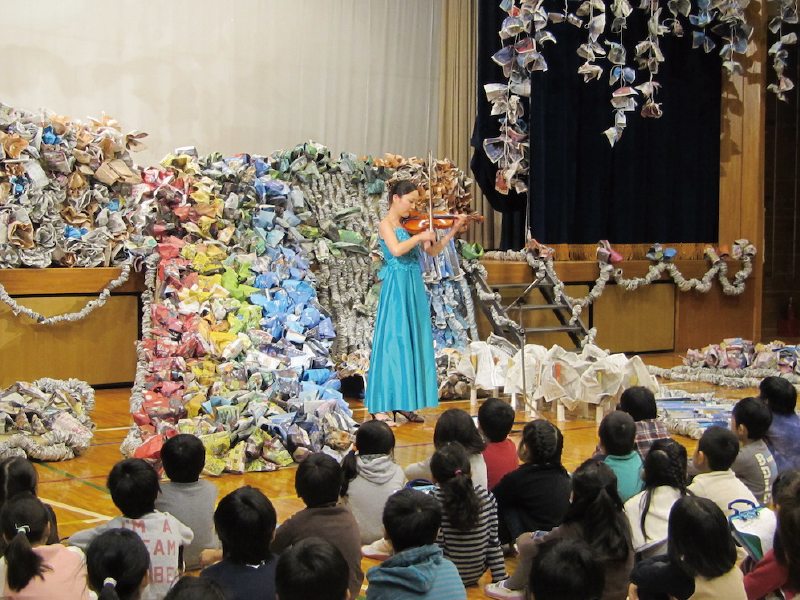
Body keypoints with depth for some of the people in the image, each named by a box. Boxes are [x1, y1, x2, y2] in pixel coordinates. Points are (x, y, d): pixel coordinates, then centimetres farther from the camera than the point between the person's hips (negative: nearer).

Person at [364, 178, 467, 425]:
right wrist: (420, 236, -16)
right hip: (397, 287, -8)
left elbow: (432, 251, 15)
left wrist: (453, 230, 9)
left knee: (413, 342, 7)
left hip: (415, 288, 8)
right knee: (392, 341, -8)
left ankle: (404, 403, 13)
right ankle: (380, 406, -5)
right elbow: (396, 249, -25)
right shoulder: (386, 224, -7)